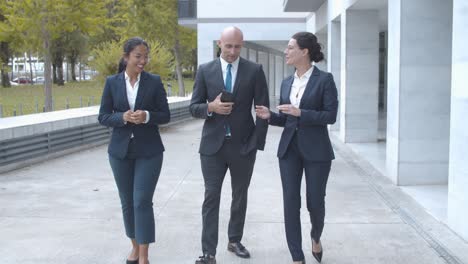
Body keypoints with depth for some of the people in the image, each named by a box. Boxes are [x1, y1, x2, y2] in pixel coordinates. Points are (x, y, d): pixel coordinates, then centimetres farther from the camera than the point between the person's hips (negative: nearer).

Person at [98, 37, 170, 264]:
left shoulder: (154, 81, -2)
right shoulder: (112, 82, 1)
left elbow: (165, 115, -1)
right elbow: (103, 117, 1)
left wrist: (147, 116, -20)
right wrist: (123, 117, -18)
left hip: (149, 151, -2)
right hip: (120, 150, 2)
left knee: (142, 201, -8)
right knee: (127, 202, 11)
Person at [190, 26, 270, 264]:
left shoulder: (254, 70, 0)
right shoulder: (205, 70, 3)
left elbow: (262, 109, 1)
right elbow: (194, 107, 3)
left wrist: (257, 142, -4)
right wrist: (211, 107, -18)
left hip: (244, 145, 1)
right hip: (213, 145, 0)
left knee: (240, 196, 12)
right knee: (211, 197, -2)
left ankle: (234, 241, 29)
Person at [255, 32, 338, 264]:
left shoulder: (324, 79, -7)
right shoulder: (286, 83, 10)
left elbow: (331, 115, -13)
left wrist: (301, 112, -20)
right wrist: (269, 116, -5)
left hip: (316, 150, -5)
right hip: (289, 148, 5)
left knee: (315, 202, 5)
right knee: (291, 203, 1)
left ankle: (316, 237, 38)